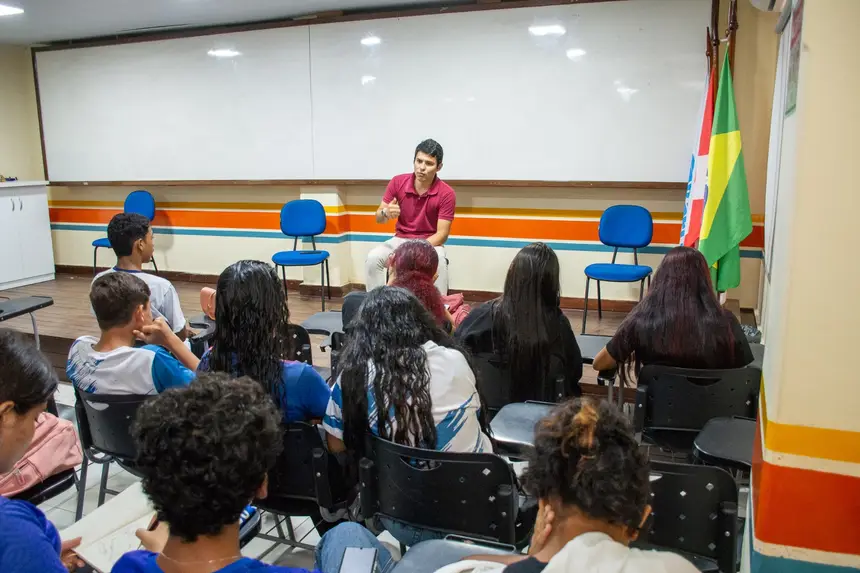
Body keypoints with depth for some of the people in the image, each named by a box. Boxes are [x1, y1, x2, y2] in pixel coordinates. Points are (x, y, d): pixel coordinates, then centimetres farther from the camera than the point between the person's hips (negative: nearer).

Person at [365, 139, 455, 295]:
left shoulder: (446, 193, -13)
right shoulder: (398, 182, -6)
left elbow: (442, 233, -14)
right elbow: (378, 218, 2)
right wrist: (386, 213, -24)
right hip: (400, 239, 3)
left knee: (439, 262, -36)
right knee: (372, 257, -26)